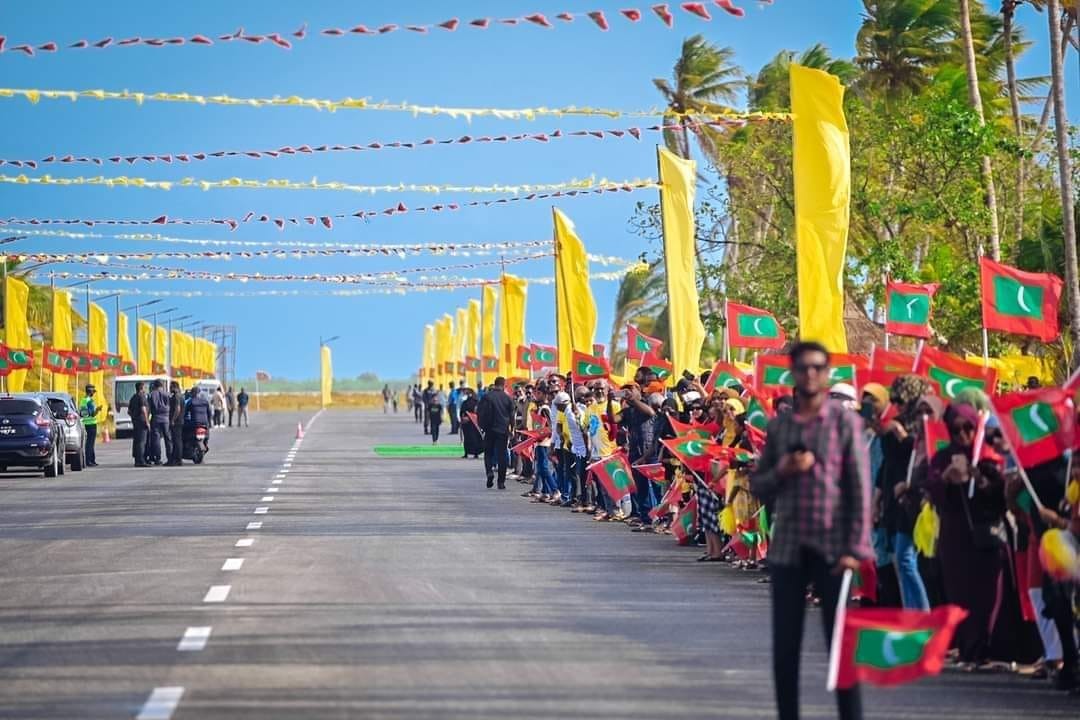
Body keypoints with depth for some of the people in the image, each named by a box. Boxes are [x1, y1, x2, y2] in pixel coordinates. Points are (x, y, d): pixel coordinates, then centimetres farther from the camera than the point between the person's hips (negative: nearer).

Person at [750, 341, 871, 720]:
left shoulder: (845, 421, 0)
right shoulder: (778, 426, 9)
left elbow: (859, 487, -3)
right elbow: (758, 486, 12)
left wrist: (856, 547, -10)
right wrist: (782, 471, -10)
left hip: (832, 547, -3)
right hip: (787, 547, 3)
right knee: (784, 647, 5)